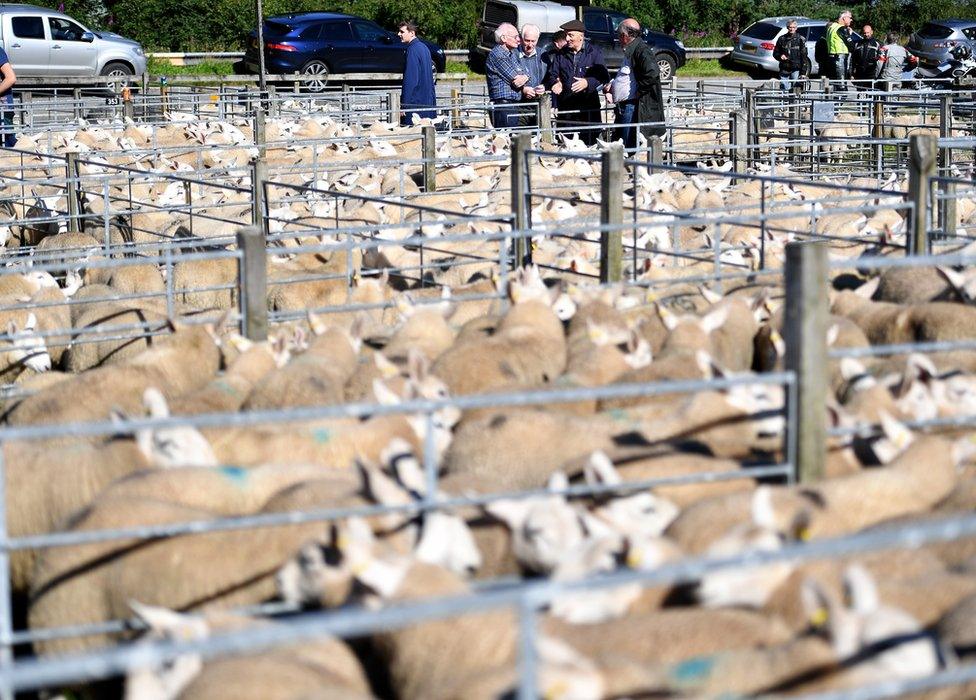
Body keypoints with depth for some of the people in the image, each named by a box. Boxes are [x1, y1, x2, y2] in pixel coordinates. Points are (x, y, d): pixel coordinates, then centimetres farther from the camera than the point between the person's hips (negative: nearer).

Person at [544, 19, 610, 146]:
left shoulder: (594, 52, 4)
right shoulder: (561, 54, 15)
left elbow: (604, 76, -3)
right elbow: (552, 74, 13)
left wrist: (588, 82, -20)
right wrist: (554, 83, -11)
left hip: (588, 106, -3)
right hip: (565, 106, 3)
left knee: (589, 143, -5)